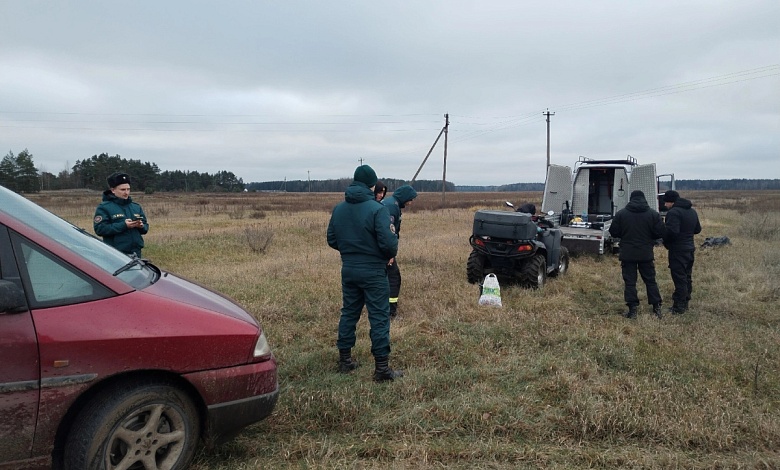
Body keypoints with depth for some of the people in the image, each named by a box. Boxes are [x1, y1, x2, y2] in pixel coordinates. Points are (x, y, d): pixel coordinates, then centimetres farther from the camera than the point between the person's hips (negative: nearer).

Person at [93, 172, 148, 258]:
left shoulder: (136, 207, 16)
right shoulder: (104, 207, -2)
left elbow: (146, 226, 18)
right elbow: (99, 229, -13)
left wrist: (141, 226, -7)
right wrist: (123, 225, -21)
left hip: (136, 253, 6)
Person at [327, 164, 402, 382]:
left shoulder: (338, 209, 3)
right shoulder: (377, 209, -17)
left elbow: (331, 240, 9)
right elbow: (387, 242, -21)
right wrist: (394, 244, 1)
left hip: (348, 270, 6)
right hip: (373, 272, -6)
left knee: (348, 313, 17)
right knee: (379, 317, 1)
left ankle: (345, 360, 26)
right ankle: (382, 367, 3)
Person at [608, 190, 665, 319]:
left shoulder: (621, 214, -5)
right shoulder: (653, 214, -3)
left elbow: (613, 232, -1)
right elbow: (660, 233, -4)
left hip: (627, 254, -1)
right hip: (646, 254, 1)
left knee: (629, 282, 4)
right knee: (650, 281, 13)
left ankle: (632, 310, 2)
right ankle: (657, 308, 15)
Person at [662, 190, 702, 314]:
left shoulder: (674, 212, -18)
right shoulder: (692, 211, 13)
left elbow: (672, 231, -27)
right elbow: (698, 229, 20)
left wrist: (666, 242, -11)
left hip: (678, 250, -9)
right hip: (689, 248, 10)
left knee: (679, 278, -6)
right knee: (687, 277, 16)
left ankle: (678, 307, -2)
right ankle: (685, 303, 25)